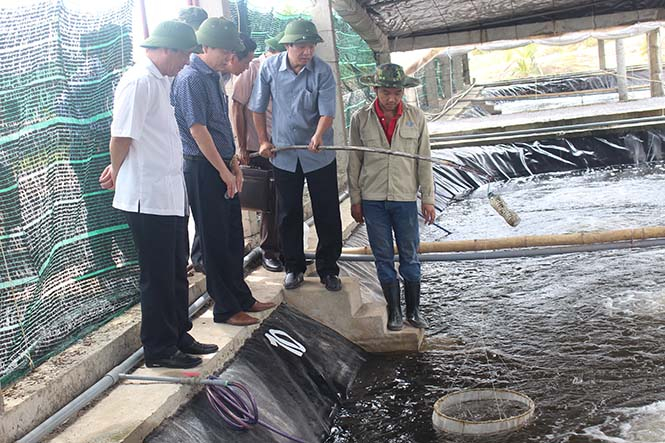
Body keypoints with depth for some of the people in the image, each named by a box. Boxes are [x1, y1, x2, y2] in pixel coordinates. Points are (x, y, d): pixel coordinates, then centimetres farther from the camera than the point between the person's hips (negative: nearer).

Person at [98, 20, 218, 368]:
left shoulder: (161, 81, 15)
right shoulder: (139, 82, -17)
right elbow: (122, 136, -17)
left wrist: (119, 170, 18)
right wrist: (118, 173, -1)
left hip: (170, 196, 9)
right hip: (149, 199, -9)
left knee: (177, 272, 18)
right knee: (158, 277, 2)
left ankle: (179, 336, 32)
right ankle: (159, 350, 15)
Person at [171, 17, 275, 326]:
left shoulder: (213, 77, 14)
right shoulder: (190, 79, -15)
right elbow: (197, 129, -19)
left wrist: (234, 164, 14)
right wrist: (224, 171, -16)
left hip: (222, 167, 9)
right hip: (203, 170, -9)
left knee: (233, 237, 16)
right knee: (216, 242, 0)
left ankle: (241, 297, 28)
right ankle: (225, 309, 10)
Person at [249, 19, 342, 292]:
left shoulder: (322, 71, -11)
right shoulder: (269, 68, -4)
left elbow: (327, 111, -18)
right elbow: (258, 108, 7)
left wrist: (318, 136, -36)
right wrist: (263, 141, 6)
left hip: (319, 155, -2)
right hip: (283, 154, 2)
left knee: (327, 215, 2)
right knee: (288, 214, 10)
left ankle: (328, 269, 15)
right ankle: (293, 267, 25)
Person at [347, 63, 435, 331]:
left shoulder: (416, 118, 0)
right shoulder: (361, 119, -2)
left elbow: (424, 161, 4)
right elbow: (354, 162, 4)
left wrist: (428, 199, 4)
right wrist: (355, 200, 4)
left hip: (405, 198, 0)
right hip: (373, 200, 0)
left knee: (410, 257, 6)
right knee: (383, 258, 7)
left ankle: (413, 311, 21)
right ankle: (394, 312, 18)